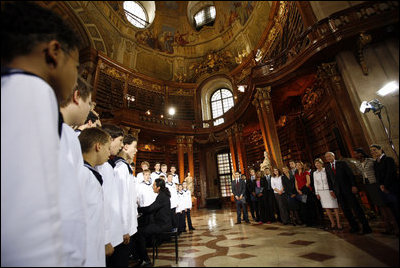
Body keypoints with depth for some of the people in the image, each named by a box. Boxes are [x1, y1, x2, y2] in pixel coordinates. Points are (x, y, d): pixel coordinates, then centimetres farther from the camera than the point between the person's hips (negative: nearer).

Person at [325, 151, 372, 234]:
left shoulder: (342, 163, 2)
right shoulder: (327, 167, 9)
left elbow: (350, 174, -2)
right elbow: (329, 179, 10)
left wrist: (353, 186, -11)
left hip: (347, 188, -3)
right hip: (337, 190, 3)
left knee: (356, 206, -3)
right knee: (345, 209, 6)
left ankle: (366, 227, 6)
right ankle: (354, 226, 15)